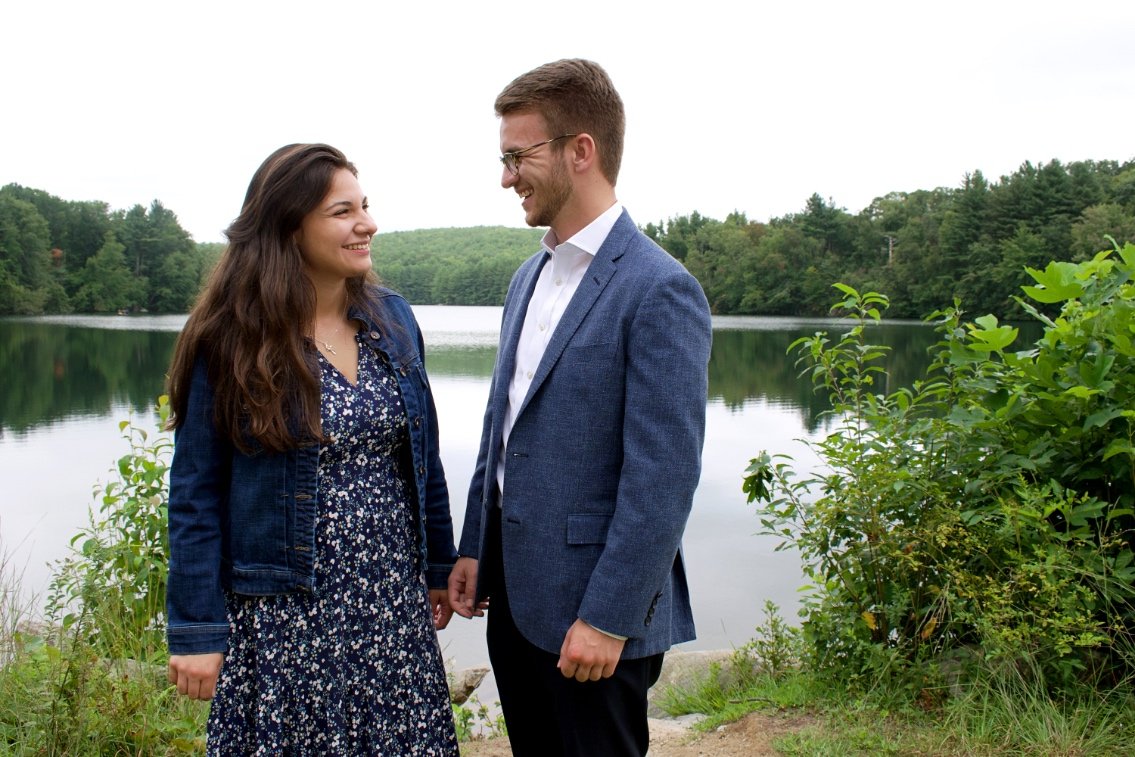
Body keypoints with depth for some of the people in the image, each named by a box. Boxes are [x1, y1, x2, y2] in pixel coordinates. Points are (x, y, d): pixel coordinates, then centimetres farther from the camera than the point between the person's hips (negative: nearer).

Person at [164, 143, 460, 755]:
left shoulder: (393, 318, 2)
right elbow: (196, 493, -7)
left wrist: (440, 567, 12)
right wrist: (196, 630, -7)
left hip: (394, 603, 4)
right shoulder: (231, 338, -10)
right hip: (284, 614, -3)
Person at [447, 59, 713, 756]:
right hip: (513, 594, 8)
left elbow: (662, 480, -20)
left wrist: (607, 620, -19)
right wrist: (474, 548, 13)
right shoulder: (529, 278, 10)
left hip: (593, 612, -7)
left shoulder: (661, 291, -17)